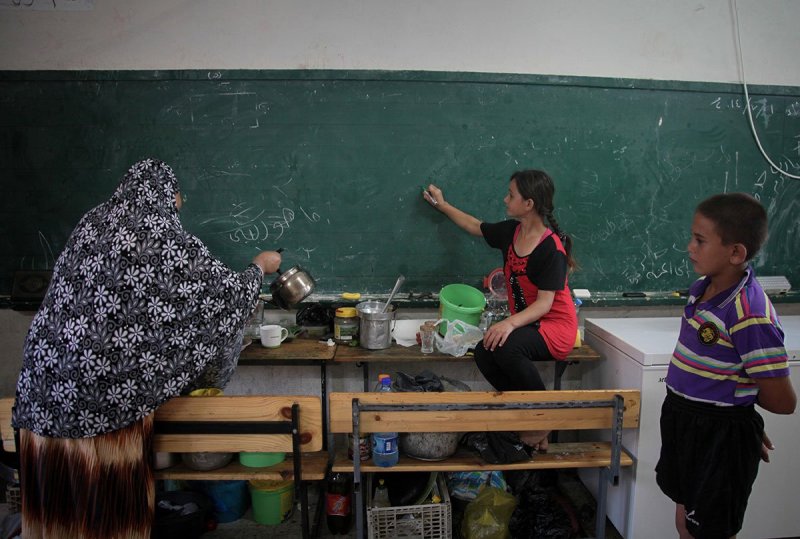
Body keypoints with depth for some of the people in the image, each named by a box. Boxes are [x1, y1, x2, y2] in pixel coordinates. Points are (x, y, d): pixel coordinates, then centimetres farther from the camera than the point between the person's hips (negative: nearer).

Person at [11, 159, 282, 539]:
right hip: (108, 382, -7)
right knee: (111, 495, 10)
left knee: (59, 489, 19)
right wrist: (259, 267, 15)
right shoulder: (162, 235, -9)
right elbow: (222, 294, -3)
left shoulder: (94, 222, 11)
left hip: (51, 369, 7)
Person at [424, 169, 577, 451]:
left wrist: (510, 323, -39)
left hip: (555, 326, -7)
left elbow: (545, 302, -23)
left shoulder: (552, 247, -19)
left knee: (507, 347, -35)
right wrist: (442, 205, 30)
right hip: (524, 325, 7)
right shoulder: (510, 231, 3)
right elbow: (476, 227, 22)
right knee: (483, 353, -22)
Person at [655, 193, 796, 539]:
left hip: (720, 437, -8)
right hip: (683, 421, 8)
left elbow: (782, 402, -20)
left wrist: (737, 394, -3)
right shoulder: (702, 289, -1)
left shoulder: (750, 315, -27)